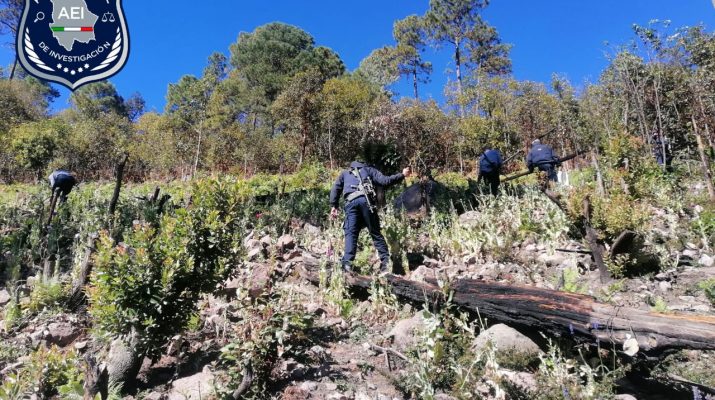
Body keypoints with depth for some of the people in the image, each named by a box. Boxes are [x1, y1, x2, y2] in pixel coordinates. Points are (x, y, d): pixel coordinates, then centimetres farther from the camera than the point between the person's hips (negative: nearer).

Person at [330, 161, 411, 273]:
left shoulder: (344, 173, 32)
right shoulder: (368, 170, 26)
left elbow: (335, 189, 19)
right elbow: (385, 181, 11)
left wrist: (333, 206, 17)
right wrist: (402, 175, 18)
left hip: (350, 203, 1)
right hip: (365, 200, -1)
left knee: (351, 233, -1)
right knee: (375, 232, 5)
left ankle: (347, 263, -17)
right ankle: (385, 261, 0)